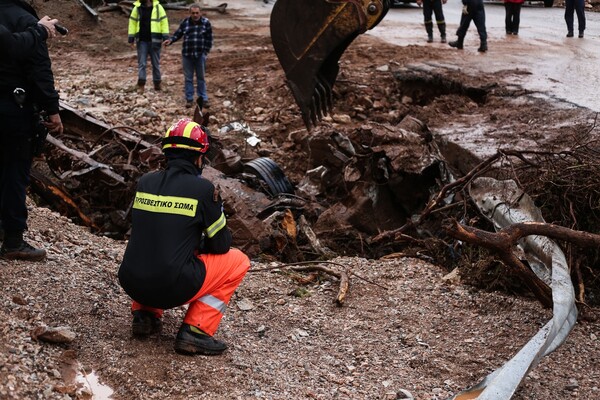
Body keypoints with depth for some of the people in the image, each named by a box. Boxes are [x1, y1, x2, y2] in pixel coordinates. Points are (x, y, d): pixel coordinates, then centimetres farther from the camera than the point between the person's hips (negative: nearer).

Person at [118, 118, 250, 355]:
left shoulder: (144, 182, 7)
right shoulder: (203, 189, -7)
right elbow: (221, 244, 3)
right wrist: (202, 245, 25)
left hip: (131, 284, 6)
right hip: (172, 289, -6)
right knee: (238, 261, 12)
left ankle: (145, 313, 18)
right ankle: (195, 331, 2)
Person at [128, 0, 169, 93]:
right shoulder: (137, 8, 3)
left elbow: (164, 22, -3)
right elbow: (132, 23, 7)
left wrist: (165, 37, -9)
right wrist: (131, 38, 2)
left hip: (154, 40, -1)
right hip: (141, 41, 1)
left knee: (155, 63, 9)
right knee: (141, 63, 0)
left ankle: (157, 83, 20)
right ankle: (141, 85, -1)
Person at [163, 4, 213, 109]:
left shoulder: (206, 23, -4)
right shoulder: (185, 22, 0)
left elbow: (209, 38, -1)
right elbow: (178, 34, 9)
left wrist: (206, 51, -6)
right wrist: (171, 40, -8)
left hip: (200, 55, -1)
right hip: (187, 55, 1)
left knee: (201, 77, 7)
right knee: (188, 78, 6)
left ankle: (203, 98, 15)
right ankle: (189, 99, 14)